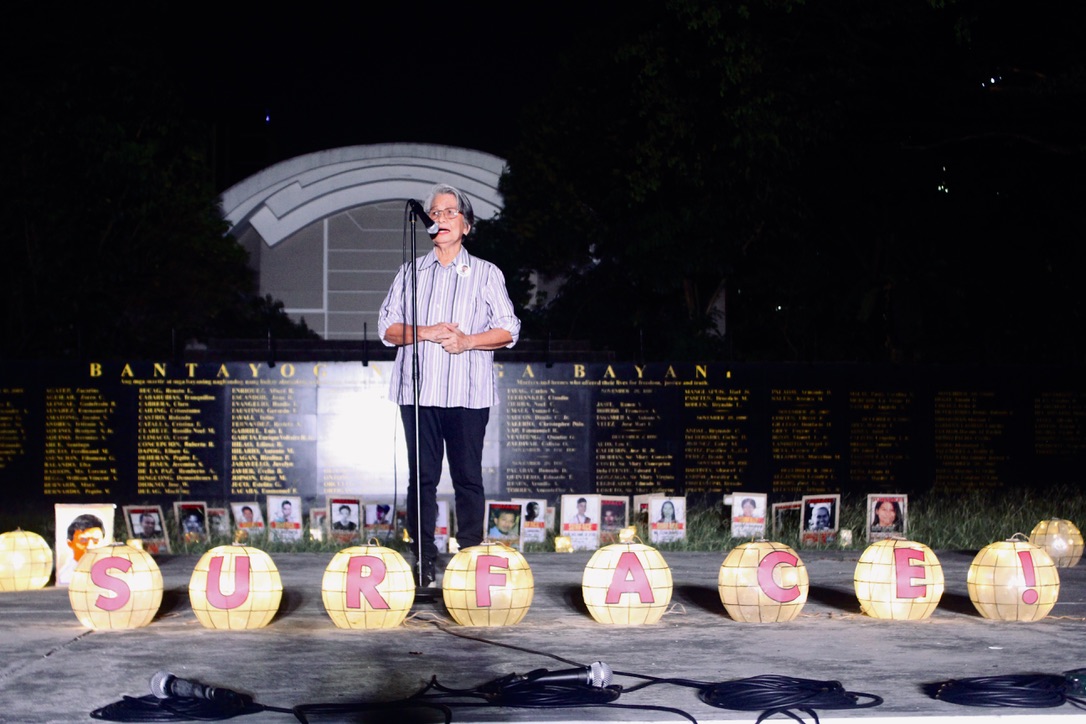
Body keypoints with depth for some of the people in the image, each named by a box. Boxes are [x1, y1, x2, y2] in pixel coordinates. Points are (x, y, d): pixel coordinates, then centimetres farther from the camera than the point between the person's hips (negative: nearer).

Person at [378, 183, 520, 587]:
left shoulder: (486, 274, 10)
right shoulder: (410, 273, 15)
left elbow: (508, 331, 5)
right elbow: (386, 328, 9)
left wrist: (467, 341, -11)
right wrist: (425, 332, -9)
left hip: (468, 391, -2)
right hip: (418, 388, 2)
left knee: (468, 477, -1)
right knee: (421, 476, 0)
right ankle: (423, 563, 4)